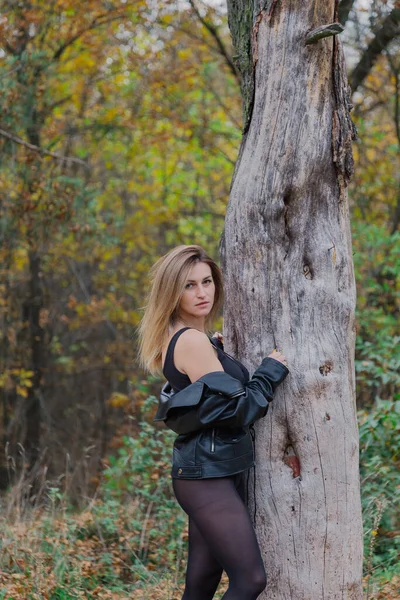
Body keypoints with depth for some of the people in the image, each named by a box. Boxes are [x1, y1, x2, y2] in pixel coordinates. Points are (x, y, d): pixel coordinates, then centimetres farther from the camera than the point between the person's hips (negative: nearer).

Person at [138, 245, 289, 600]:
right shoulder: (192, 341, -16)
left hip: (208, 472, 10)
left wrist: (218, 352, 17)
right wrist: (272, 370, -6)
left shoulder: (185, 339, 14)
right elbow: (237, 411, -18)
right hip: (209, 474, -10)